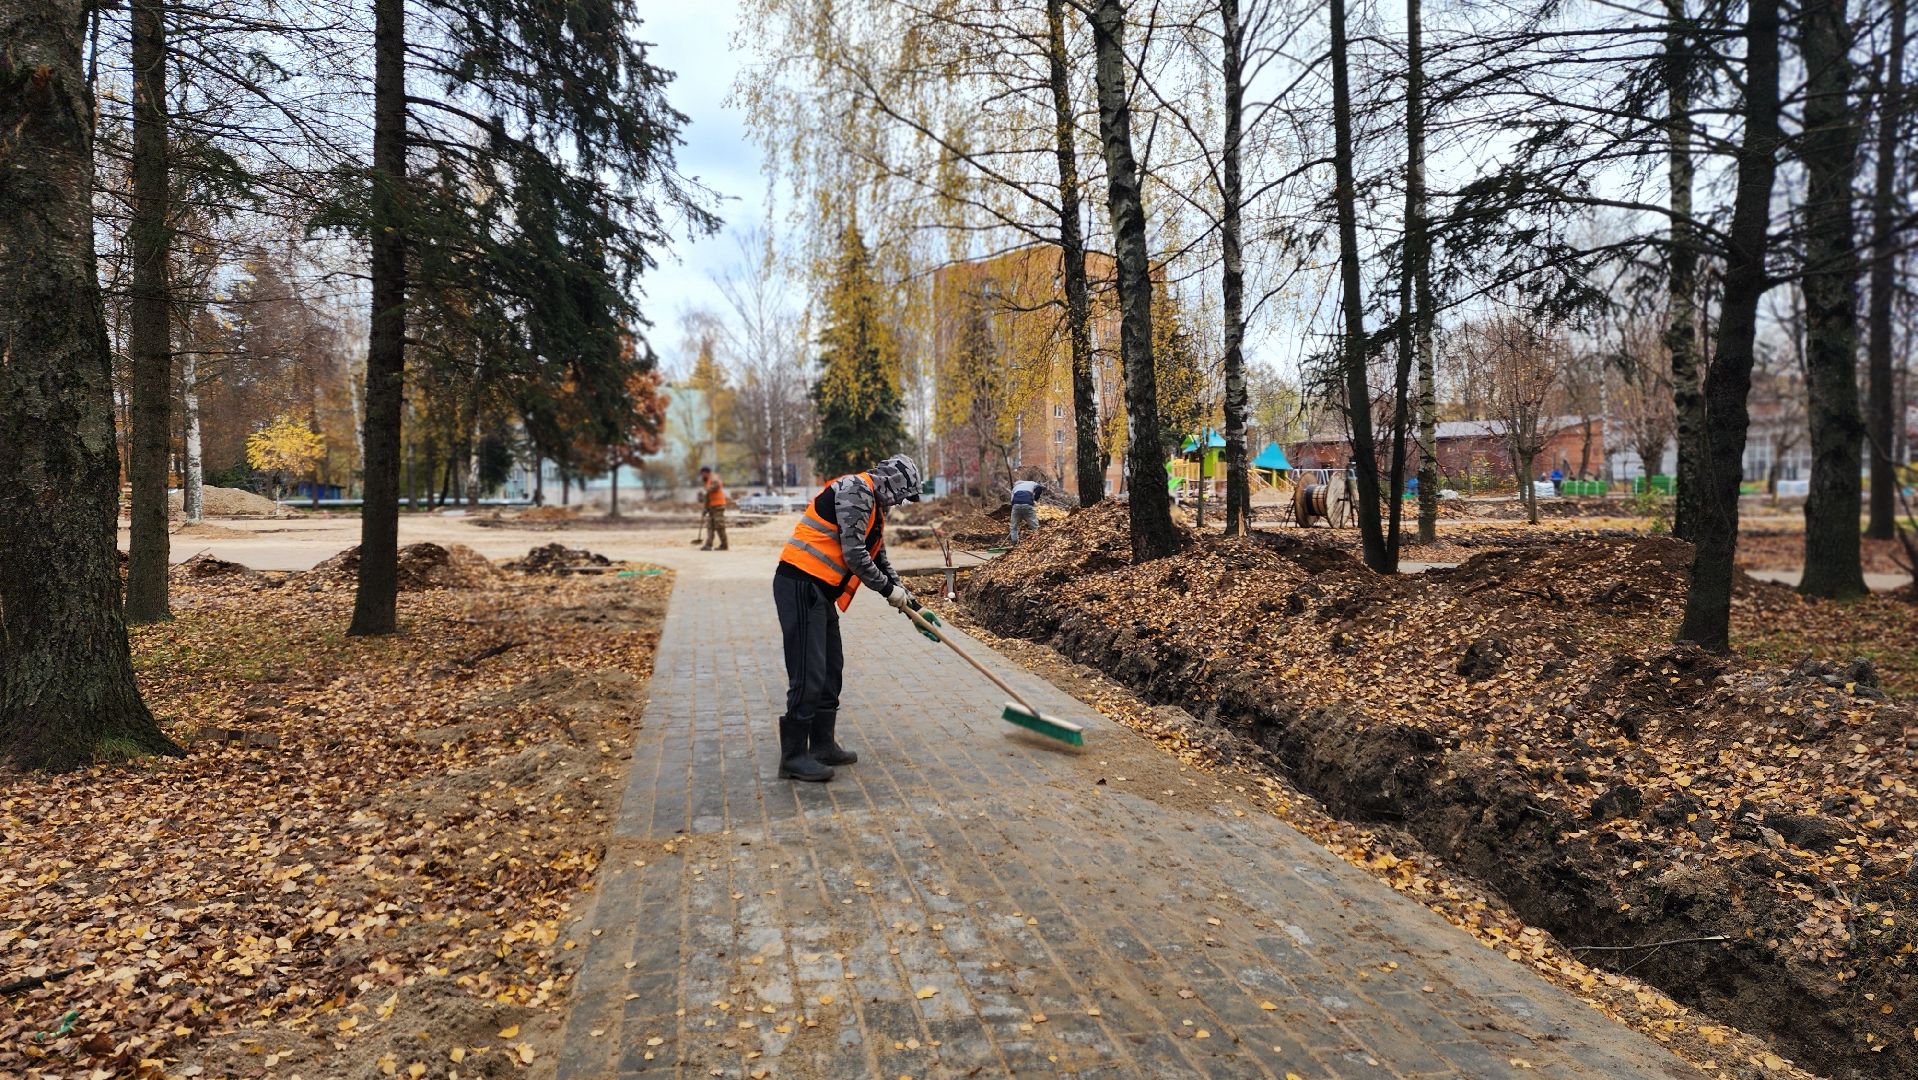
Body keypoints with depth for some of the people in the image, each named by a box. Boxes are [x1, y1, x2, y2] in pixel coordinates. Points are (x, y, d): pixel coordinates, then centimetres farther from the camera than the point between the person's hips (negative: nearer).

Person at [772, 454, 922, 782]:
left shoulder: (873, 508, 20)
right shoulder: (856, 491, -12)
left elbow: (879, 559, 28)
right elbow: (854, 554, -18)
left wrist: (907, 598, 23)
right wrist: (889, 589, -7)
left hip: (819, 590, 11)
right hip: (801, 585, -11)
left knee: (831, 669, 16)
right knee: (808, 673, -8)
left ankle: (822, 745, 27)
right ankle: (793, 757, 1)